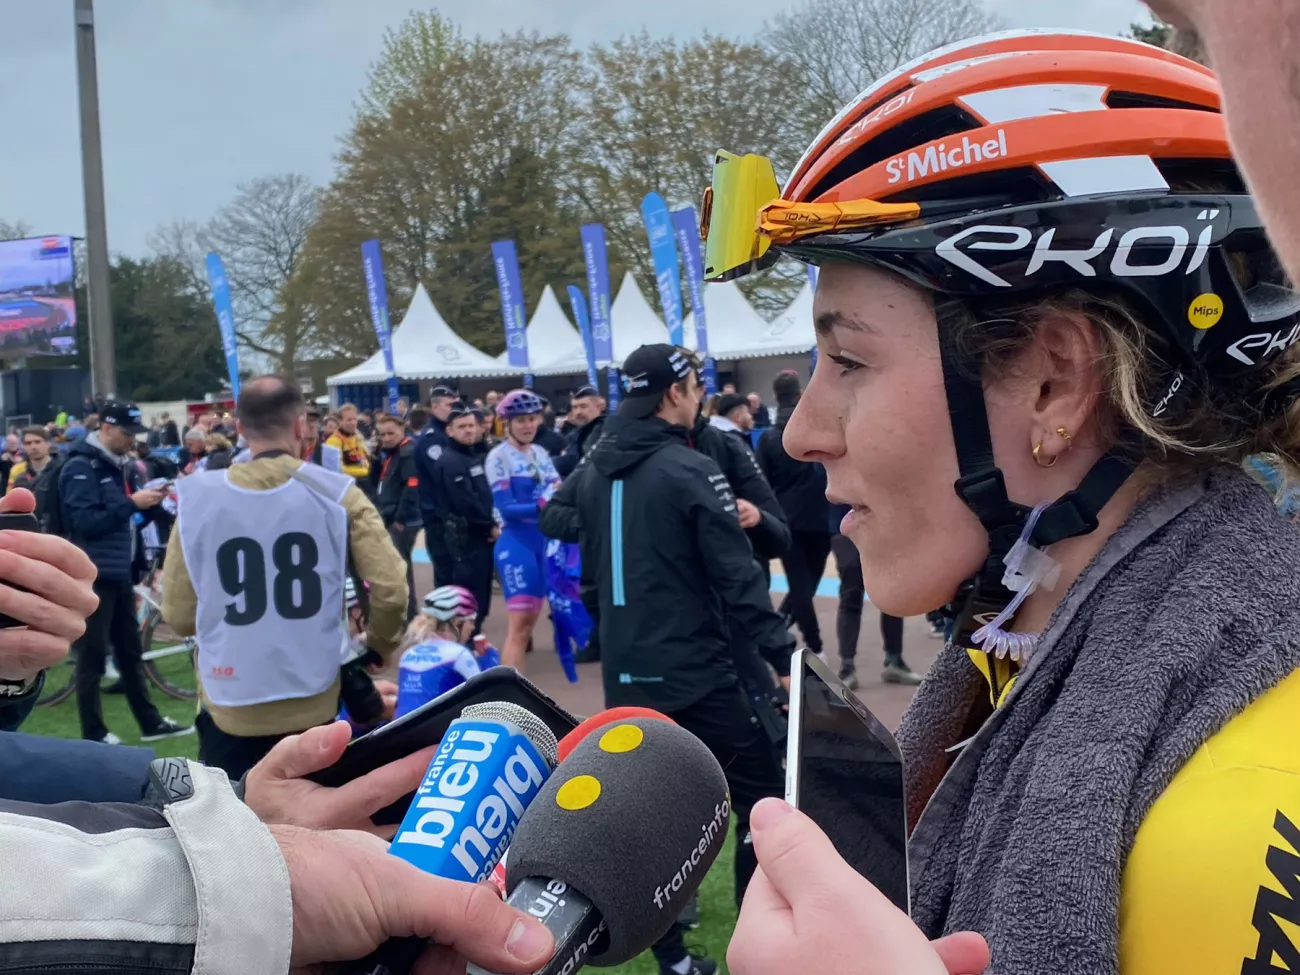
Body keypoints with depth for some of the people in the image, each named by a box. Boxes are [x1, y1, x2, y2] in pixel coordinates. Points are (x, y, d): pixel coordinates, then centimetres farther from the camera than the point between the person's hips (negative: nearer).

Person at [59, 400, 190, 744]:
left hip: (122, 572, 8)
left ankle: (150, 722, 21)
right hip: (93, 575, -8)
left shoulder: (126, 465, 13)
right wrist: (132, 503, -22)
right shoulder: (81, 467, -11)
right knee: (93, 656, -1)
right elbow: (85, 522, -20)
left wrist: (151, 502, -2)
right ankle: (93, 733, 7)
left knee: (130, 652, 15)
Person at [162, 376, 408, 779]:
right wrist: (378, 647, 11)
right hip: (314, 701, 0)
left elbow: (178, 615, -1)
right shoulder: (337, 495, -8)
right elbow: (391, 591, -9)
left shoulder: (196, 499, -5)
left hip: (230, 705, 0)